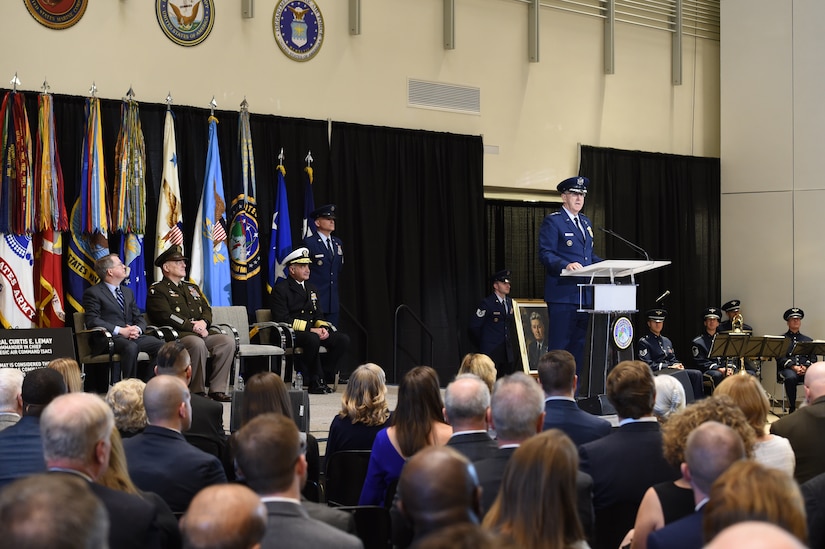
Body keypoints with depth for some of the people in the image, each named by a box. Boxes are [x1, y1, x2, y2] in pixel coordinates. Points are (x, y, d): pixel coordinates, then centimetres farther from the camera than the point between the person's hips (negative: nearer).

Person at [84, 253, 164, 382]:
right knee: (131, 347, -38)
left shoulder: (128, 291, 25)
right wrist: (120, 331, -17)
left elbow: (139, 317, 22)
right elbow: (92, 321, -9)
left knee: (160, 345, -21)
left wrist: (138, 329, -3)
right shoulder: (93, 293, 2)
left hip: (134, 337, 6)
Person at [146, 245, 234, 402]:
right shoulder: (156, 290, 4)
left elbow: (207, 309, 22)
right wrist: (193, 326, -15)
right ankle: (197, 391, -26)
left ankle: (217, 389, -20)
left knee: (228, 341, -20)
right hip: (177, 335, -7)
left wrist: (203, 322, -2)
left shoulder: (192, 288, 29)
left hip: (201, 333, 7)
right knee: (197, 344, -38)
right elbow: (166, 316, -11)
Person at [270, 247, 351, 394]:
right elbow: (282, 319, -15)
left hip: (313, 331, 7)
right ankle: (316, 381, -24)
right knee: (312, 339, -38)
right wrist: (310, 329, -20)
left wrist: (323, 327, -4)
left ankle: (323, 375, -10)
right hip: (289, 335, -7)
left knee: (343, 339, -14)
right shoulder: (280, 289, -4)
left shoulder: (311, 288, 21)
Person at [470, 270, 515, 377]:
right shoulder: (487, 303, -9)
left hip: (507, 351, 6)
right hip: (491, 351, -6)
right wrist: (483, 343, 2)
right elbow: (474, 326, -7)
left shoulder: (510, 302, 11)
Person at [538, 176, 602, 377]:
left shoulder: (586, 222, 20)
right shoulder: (553, 221, -5)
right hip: (562, 294, -8)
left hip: (584, 294, 8)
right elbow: (545, 254, -13)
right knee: (559, 345, -8)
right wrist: (566, 265, -29)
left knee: (579, 344, 11)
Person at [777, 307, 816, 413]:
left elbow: (813, 358, 15)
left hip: (805, 370, 2)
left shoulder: (808, 340, 26)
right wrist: (793, 367, -15)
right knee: (791, 377, -39)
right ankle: (792, 408, -27)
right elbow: (780, 358, 1)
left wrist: (806, 367, -8)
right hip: (787, 369, -2)